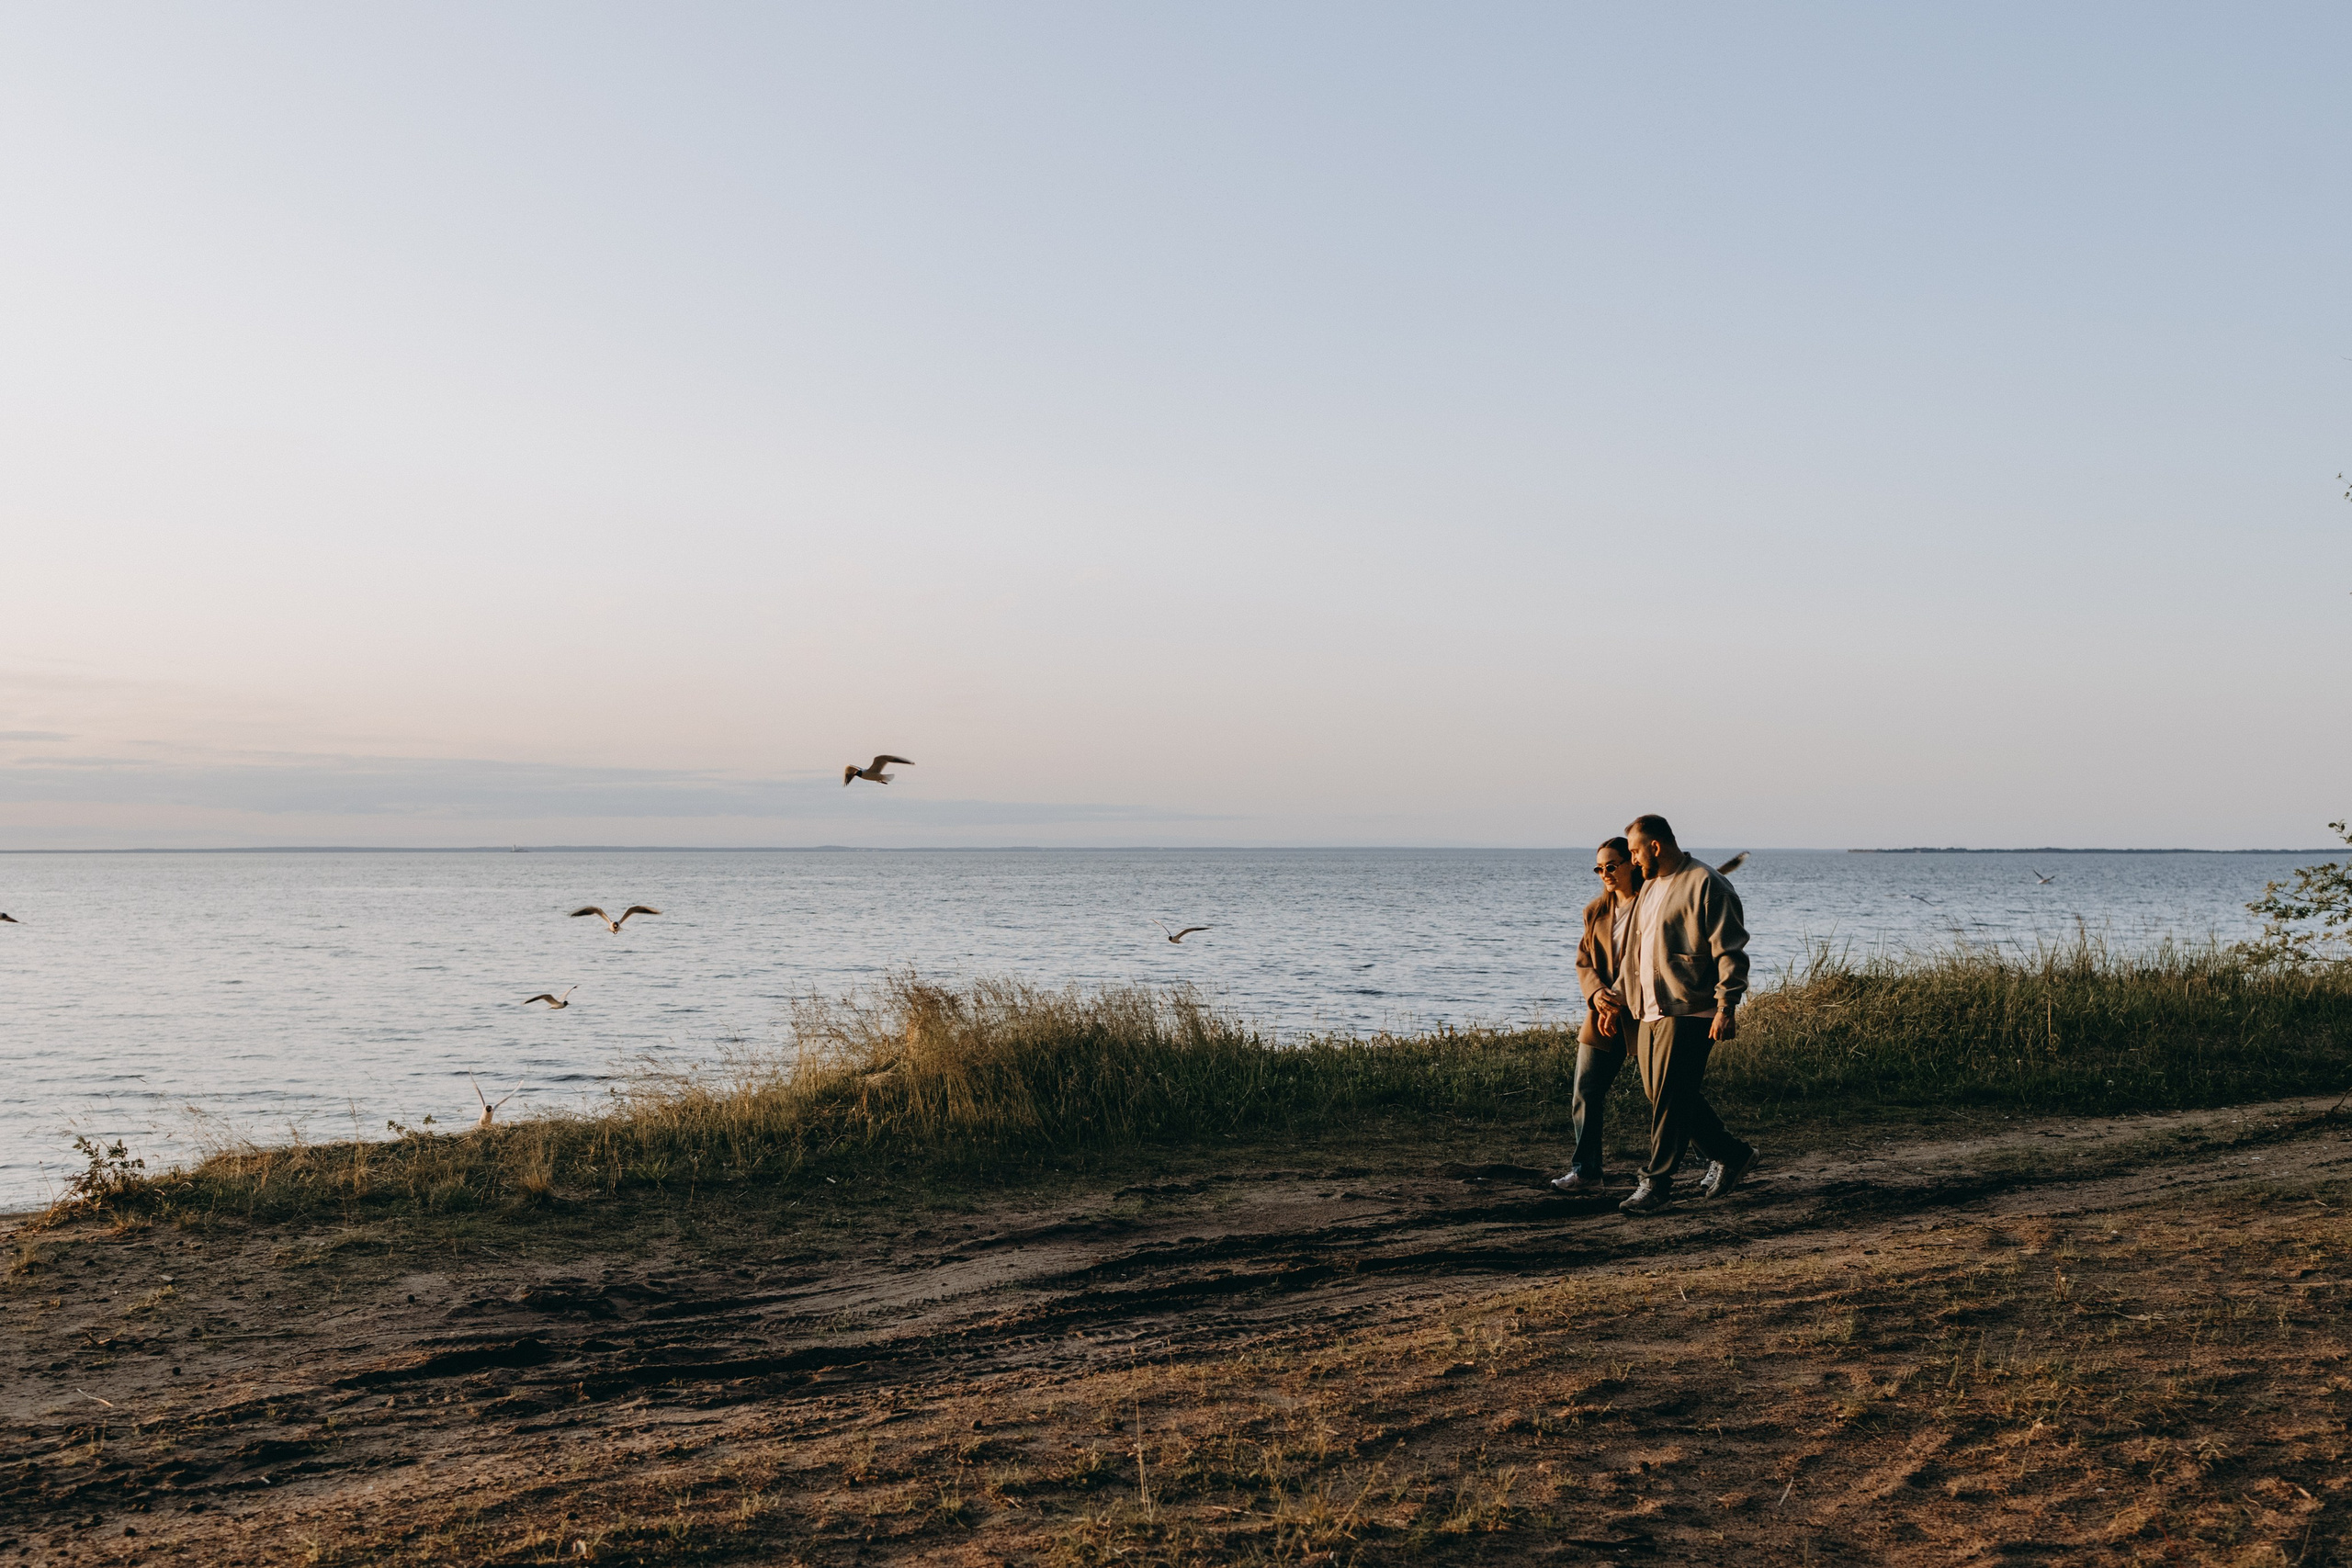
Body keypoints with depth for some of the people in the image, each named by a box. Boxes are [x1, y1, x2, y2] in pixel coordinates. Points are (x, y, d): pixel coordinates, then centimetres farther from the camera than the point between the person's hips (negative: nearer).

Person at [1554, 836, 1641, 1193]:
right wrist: (1597, 992, -10)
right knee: (1585, 1096, 0)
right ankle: (1585, 1172, 5)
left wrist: (1620, 1003, -17)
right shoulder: (1595, 911, 13)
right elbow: (1584, 962, 11)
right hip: (1602, 1016, 6)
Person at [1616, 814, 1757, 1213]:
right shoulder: (1649, 886, 19)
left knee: (1670, 1098, -7)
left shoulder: (1706, 884, -9)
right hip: (1650, 1012, 9)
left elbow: (1730, 950, -14)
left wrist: (1726, 1006, -21)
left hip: (1688, 1012, -9)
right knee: (1662, 1094, 11)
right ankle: (1731, 1154, 26)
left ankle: (1657, 1183, 0)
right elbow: (1635, 950, 27)